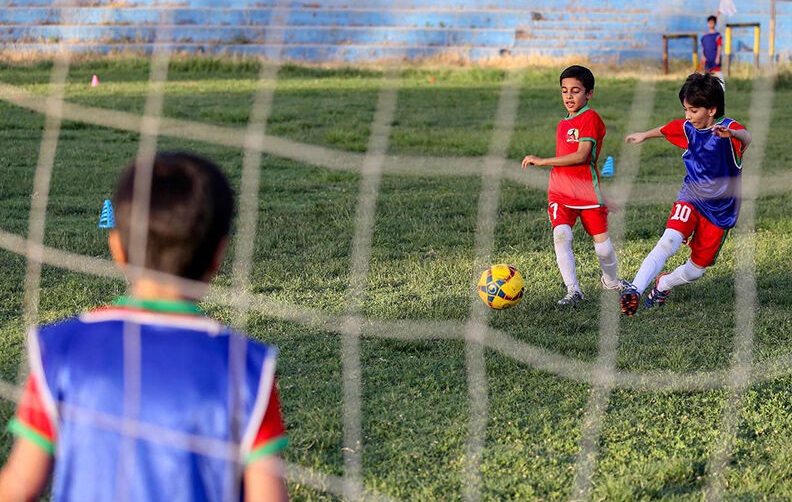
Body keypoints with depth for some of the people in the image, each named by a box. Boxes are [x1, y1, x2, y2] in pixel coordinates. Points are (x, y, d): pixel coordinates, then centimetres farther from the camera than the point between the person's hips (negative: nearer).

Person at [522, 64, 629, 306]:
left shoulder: (590, 118, -9)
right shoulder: (563, 123, 15)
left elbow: (581, 156, -19)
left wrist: (542, 161, -17)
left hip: (588, 193, -5)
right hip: (561, 193, 5)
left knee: (602, 244, 3)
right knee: (561, 235, -19)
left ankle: (610, 280, 33)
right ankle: (573, 291, -17)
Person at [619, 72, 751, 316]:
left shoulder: (729, 128, -19)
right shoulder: (688, 128, -1)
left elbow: (746, 138, -43)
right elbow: (665, 130, 22)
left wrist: (732, 134, -67)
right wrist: (643, 135, 41)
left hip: (720, 211, -2)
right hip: (691, 200, 2)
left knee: (695, 271, 8)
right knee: (669, 241, -28)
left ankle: (662, 284, 38)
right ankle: (634, 290, -34)